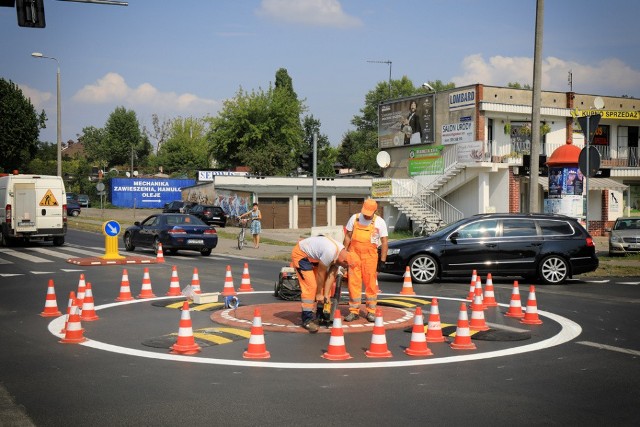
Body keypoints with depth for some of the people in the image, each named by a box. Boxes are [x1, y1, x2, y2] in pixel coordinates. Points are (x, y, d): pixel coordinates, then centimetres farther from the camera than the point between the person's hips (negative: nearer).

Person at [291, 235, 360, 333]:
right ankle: (307, 320, -11)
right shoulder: (330, 253, -34)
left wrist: (326, 295, -6)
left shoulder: (342, 253, -8)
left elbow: (331, 275, -4)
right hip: (300, 253, -9)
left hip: (312, 256, 9)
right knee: (310, 286, -15)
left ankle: (312, 315, 13)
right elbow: (321, 274, -23)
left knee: (317, 285, 5)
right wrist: (319, 294, -11)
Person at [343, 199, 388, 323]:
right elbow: (348, 237, 10)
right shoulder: (354, 218, 4)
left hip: (370, 256, -2)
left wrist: (382, 261, -5)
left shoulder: (380, 222, -2)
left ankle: (371, 311, 10)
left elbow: (385, 242, -1)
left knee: (371, 284, 0)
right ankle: (354, 311, 10)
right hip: (353, 255, 2)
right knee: (353, 283, 2)